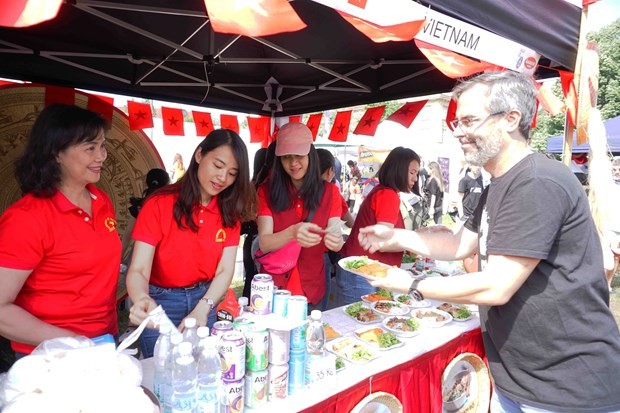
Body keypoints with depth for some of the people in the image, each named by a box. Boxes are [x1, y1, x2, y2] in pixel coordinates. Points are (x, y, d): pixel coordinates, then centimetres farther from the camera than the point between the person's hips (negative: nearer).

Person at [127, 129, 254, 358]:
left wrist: (202, 310, -23)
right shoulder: (159, 205, -17)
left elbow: (225, 270, -8)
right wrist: (142, 300, -42)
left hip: (205, 300, 4)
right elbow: (138, 270, -20)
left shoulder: (229, 211, -5)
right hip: (161, 304, -3)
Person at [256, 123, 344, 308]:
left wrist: (335, 240, -34)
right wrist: (292, 233, -36)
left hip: (311, 289, 1)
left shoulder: (329, 192, -4)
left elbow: (337, 244, -10)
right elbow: (264, 243, -16)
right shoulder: (267, 190, -7)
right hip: (273, 286, -1)